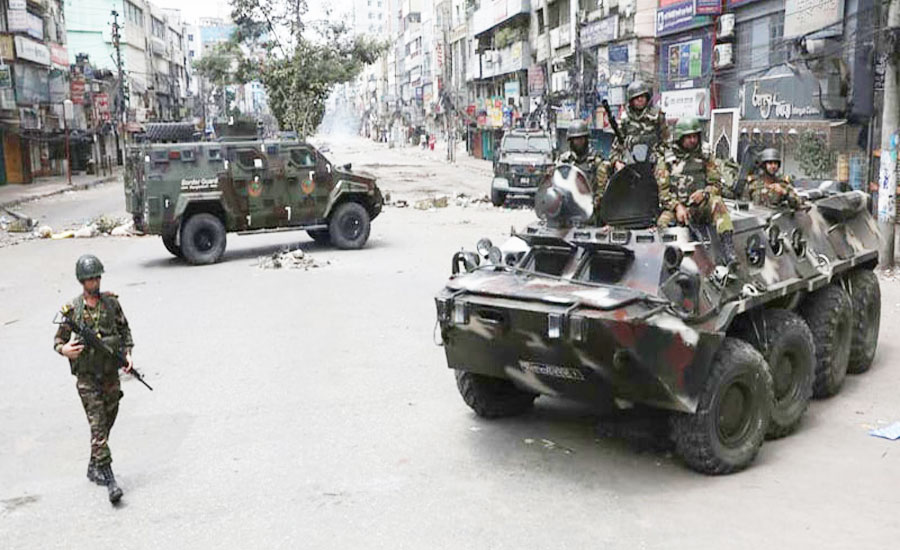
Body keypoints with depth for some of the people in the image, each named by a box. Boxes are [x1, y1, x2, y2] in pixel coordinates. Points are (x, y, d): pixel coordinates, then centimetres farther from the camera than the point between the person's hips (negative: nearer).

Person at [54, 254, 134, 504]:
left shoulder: (111, 302, 2)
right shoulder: (72, 309, -6)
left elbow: (124, 329, 11)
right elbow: (58, 339, 1)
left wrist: (128, 353, -2)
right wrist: (64, 349, -21)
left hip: (111, 373, 4)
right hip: (87, 377, -3)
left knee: (107, 423, 13)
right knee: (98, 427, -8)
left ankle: (94, 467, 32)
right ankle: (110, 479, -9)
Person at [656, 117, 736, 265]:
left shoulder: (705, 158, 16)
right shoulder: (665, 161, 10)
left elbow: (716, 184, 10)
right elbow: (662, 190, 2)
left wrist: (704, 193, -13)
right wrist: (677, 206, -14)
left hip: (701, 207, 0)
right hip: (676, 208, 0)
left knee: (716, 202, -32)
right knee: (663, 222, -32)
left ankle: (728, 248, -41)